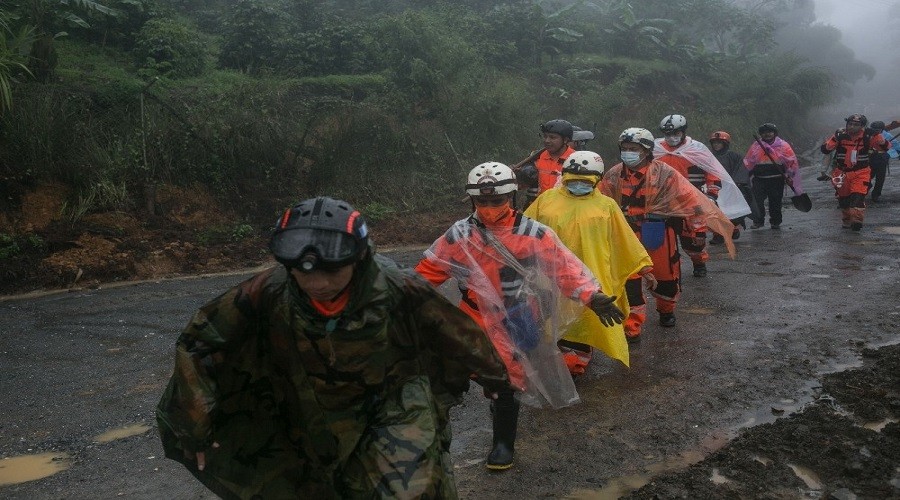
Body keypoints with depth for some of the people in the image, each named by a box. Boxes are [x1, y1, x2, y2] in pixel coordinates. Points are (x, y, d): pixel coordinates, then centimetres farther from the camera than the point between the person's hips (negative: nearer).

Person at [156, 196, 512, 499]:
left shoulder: (398, 290, -29)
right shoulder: (269, 293, -26)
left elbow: (458, 333, -11)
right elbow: (196, 343, -13)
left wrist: (493, 374, 6)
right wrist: (196, 427, -9)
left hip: (393, 410, -2)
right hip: (311, 424, 2)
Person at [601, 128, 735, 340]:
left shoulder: (664, 173, -11)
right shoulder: (613, 176, -1)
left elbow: (689, 197, -12)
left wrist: (716, 221, -12)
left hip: (658, 234, -1)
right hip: (627, 235, 1)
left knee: (666, 275, 13)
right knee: (628, 281, -4)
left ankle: (666, 310, 44)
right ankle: (631, 327, 6)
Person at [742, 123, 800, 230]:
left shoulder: (783, 146, 5)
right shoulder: (756, 146, 9)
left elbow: (792, 162, 6)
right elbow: (748, 162, 15)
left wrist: (789, 176, -1)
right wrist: (751, 174, 4)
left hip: (777, 179, -1)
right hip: (759, 179, 1)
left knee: (775, 201, 5)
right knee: (757, 201, -9)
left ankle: (775, 222, 16)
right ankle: (758, 221, 0)